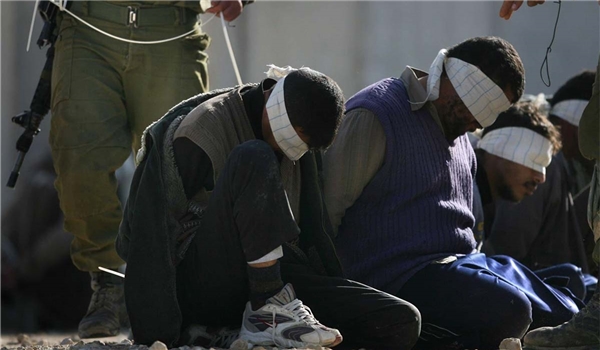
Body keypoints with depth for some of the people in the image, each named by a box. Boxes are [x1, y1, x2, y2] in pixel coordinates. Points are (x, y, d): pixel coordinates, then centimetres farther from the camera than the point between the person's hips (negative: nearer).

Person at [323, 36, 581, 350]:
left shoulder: (456, 130, 20)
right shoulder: (374, 115, -11)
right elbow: (326, 208, -14)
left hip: (457, 263, 10)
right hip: (399, 275, -10)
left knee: (565, 313, -3)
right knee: (509, 310, -30)